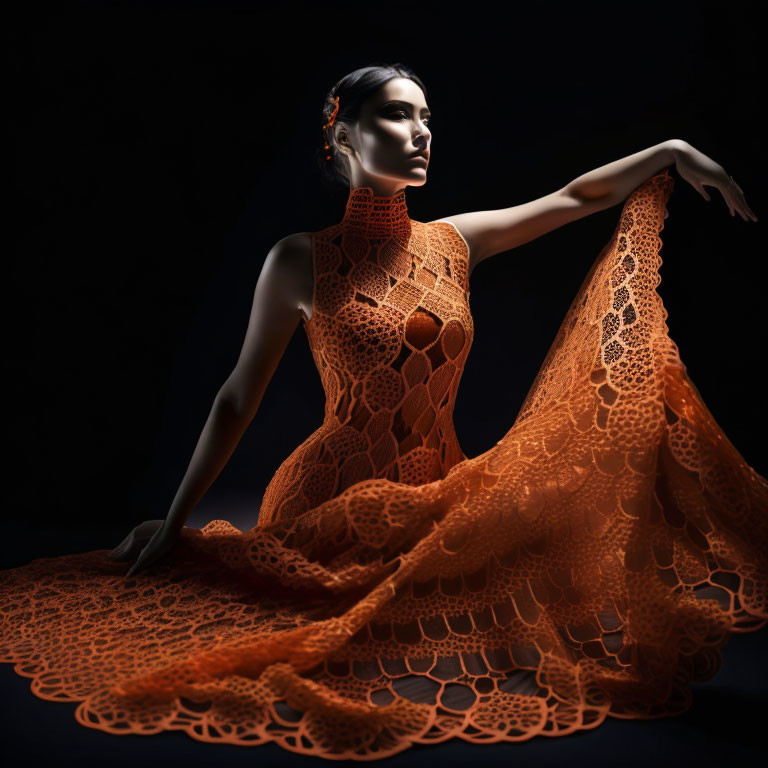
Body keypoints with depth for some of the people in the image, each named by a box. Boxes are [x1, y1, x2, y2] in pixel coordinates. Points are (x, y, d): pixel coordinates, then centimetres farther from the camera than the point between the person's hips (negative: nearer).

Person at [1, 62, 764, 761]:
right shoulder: (302, 261, -8)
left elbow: (576, 196, 11)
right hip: (335, 508, -4)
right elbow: (238, 398, -2)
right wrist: (175, 520, 2)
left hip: (439, 504, 4)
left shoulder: (455, 242, 4)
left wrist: (672, 151, 1)